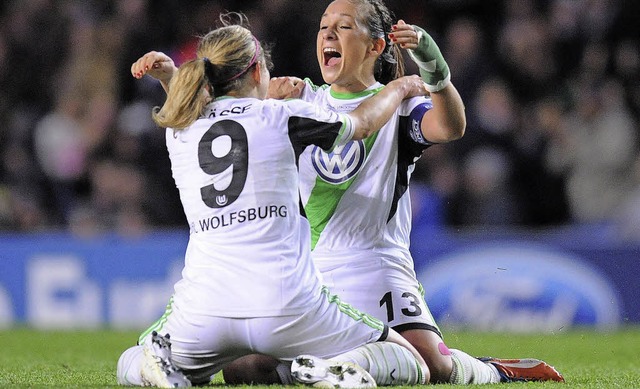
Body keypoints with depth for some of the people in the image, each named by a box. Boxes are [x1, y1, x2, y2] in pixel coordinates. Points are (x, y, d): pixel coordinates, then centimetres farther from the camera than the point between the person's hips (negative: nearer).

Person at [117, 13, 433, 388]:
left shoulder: (178, 132, 10)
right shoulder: (283, 117, 1)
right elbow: (363, 124, 20)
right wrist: (399, 87, 40)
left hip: (204, 311, 3)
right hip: (287, 308, -3)